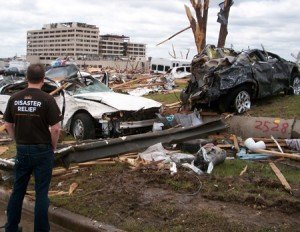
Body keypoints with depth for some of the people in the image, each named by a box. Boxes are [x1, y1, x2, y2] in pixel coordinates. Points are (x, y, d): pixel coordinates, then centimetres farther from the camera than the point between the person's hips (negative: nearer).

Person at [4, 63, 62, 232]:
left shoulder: (14, 98, -1)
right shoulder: (47, 99, -14)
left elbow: (8, 126, 6)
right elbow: (56, 129, -15)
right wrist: (52, 147, 0)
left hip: (22, 150, 4)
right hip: (42, 151, -4)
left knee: (18, 190, 17)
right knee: (41, 193, 6)